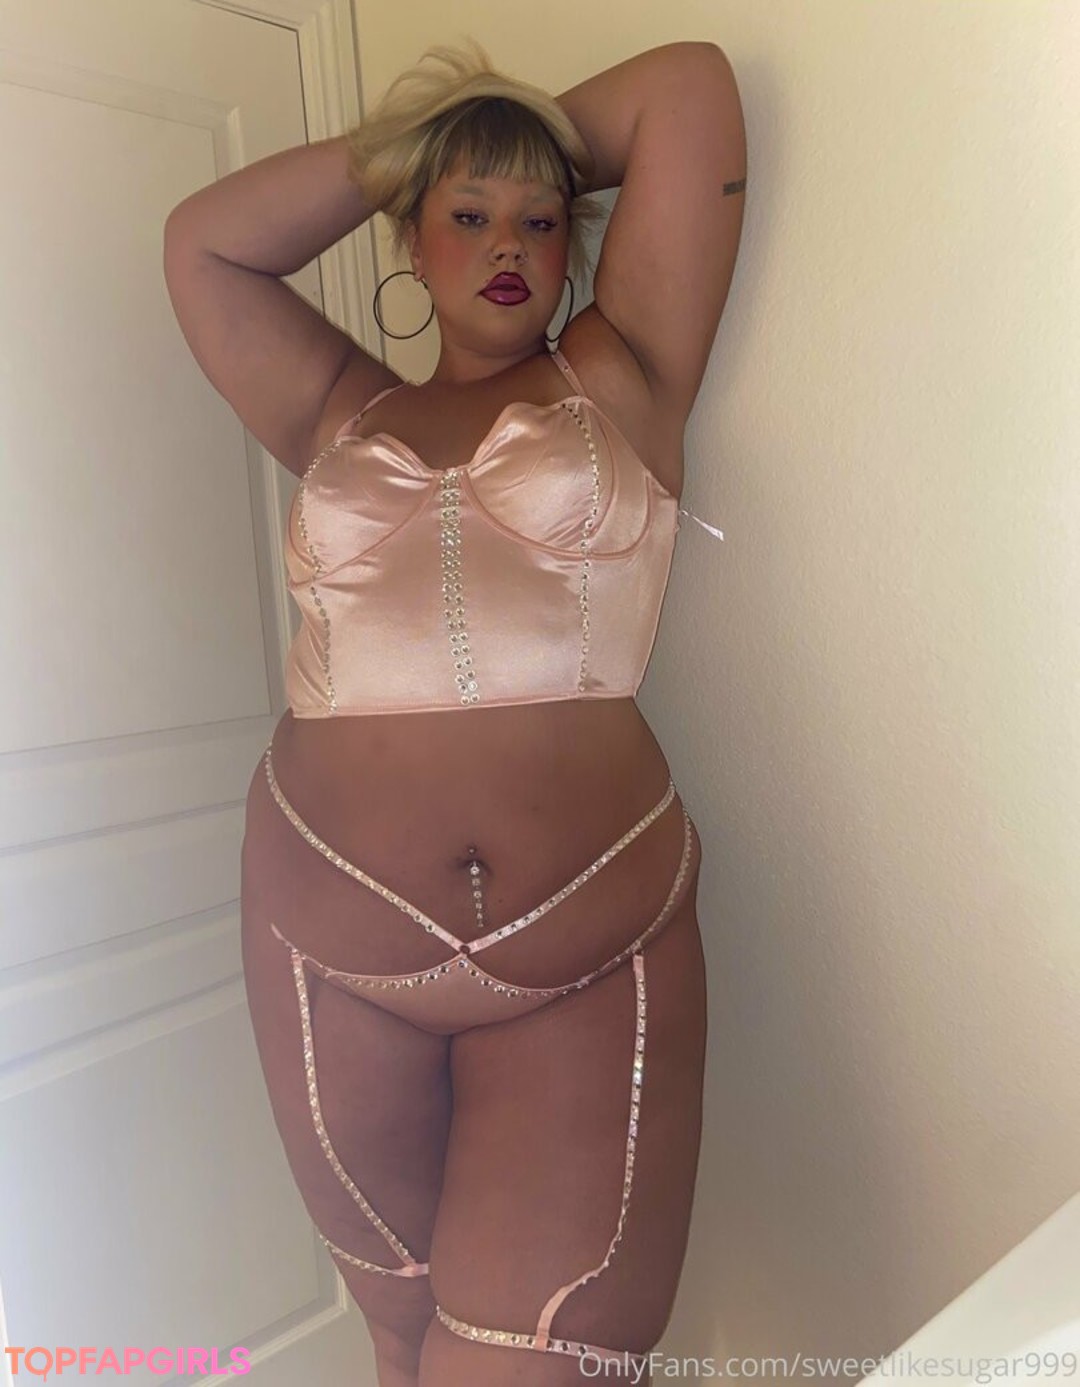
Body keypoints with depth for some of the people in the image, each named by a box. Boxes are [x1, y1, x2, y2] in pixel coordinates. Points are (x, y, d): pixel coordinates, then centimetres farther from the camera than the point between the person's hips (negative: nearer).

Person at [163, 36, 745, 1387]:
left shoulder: (621, 380, 9)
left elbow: (690, 84, 10)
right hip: (331, 948, 3)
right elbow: (202, 241, 14)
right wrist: (398, 147, 20)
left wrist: (543, 139, 26)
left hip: (595, 950, -2)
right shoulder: (338, 414, 16)